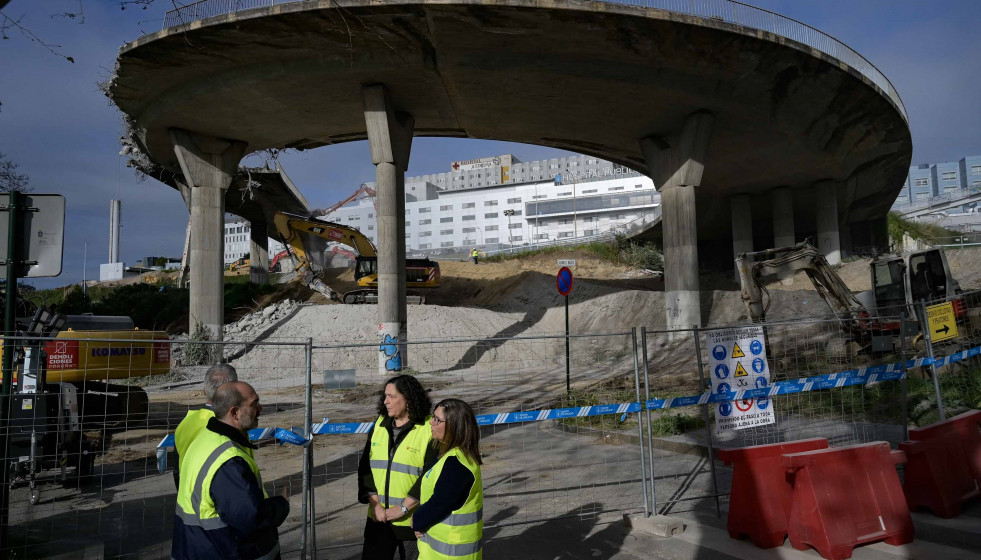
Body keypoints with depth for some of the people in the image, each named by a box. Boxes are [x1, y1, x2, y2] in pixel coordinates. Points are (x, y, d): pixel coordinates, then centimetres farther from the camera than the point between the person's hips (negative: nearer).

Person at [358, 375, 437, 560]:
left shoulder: (429, 429, -12)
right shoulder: (379, 425, 6)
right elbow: (365, 467, 5)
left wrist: (403, 508, -16)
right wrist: (374, 504, -5)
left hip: (413, 521, -4)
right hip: (378, 517, 5)